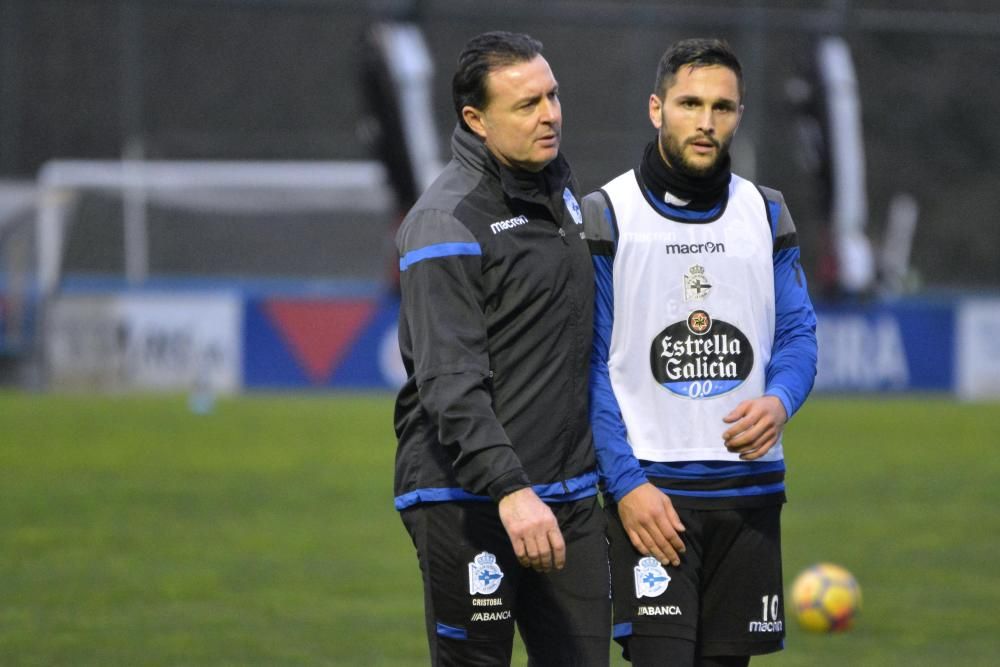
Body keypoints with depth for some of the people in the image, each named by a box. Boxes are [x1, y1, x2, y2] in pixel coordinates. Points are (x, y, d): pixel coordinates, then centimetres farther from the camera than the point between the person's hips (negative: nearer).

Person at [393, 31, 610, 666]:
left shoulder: (558, 182, 13)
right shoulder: (448, 221, -14)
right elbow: (450, 383, -24)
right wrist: (509, 491, -35)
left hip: (570, 494, 8)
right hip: (469, 497, -8)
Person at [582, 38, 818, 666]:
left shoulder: (767, 215, 11)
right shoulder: (606, 216, -2)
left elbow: (798, 335, 11)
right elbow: (590, 366, -4)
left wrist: (779, 400, -12)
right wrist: (625, 483, -13)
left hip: (750, 489, 4)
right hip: (649, 491, -4)